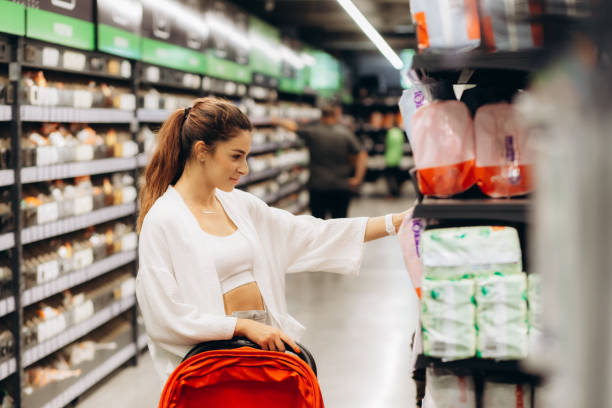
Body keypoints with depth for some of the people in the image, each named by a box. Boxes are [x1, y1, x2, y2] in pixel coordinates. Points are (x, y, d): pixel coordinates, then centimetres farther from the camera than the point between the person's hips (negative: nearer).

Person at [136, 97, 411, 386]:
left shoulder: (240, 204, 13)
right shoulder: (163, 219, -8)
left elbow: (311, 235, 16)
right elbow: (165, 316, -13)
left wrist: (396, 222, 11)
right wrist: (245, 326, -16)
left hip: (264, 340, 7)